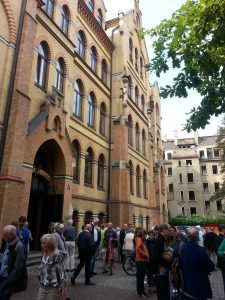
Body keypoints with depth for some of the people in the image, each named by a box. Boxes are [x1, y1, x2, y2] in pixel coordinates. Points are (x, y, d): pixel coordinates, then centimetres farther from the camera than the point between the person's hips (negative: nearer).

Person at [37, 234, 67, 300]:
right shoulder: (44, 254, 4)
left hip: (54, 288, -7)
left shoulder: (57, 255, -20)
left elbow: (62, 274, -20)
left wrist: (64, 290, -21)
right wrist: (41, 285, 19)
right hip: (42, 287, 7)